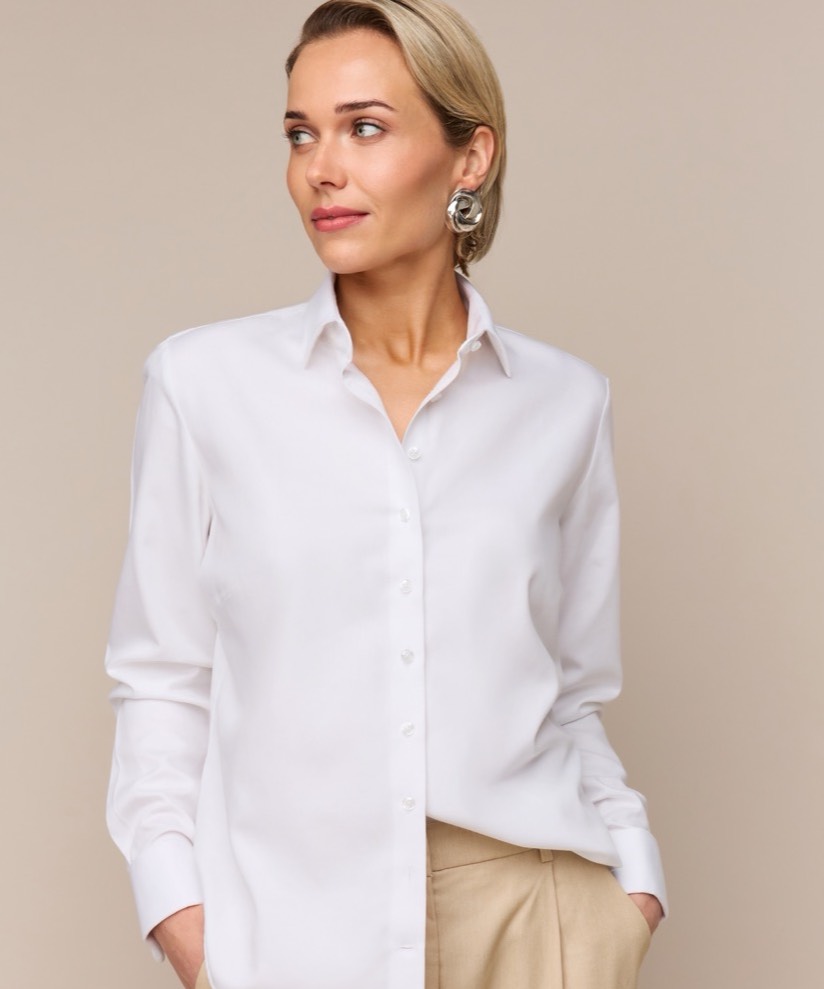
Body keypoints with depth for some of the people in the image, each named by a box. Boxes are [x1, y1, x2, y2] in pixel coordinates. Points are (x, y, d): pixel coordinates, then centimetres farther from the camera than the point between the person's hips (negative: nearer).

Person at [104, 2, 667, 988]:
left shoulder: (565, 401, 3)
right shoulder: (203, 381, -2)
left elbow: (574, 690, 10)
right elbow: (161, 676, 1)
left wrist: (634, 878, -1)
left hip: (533, 908, 1)